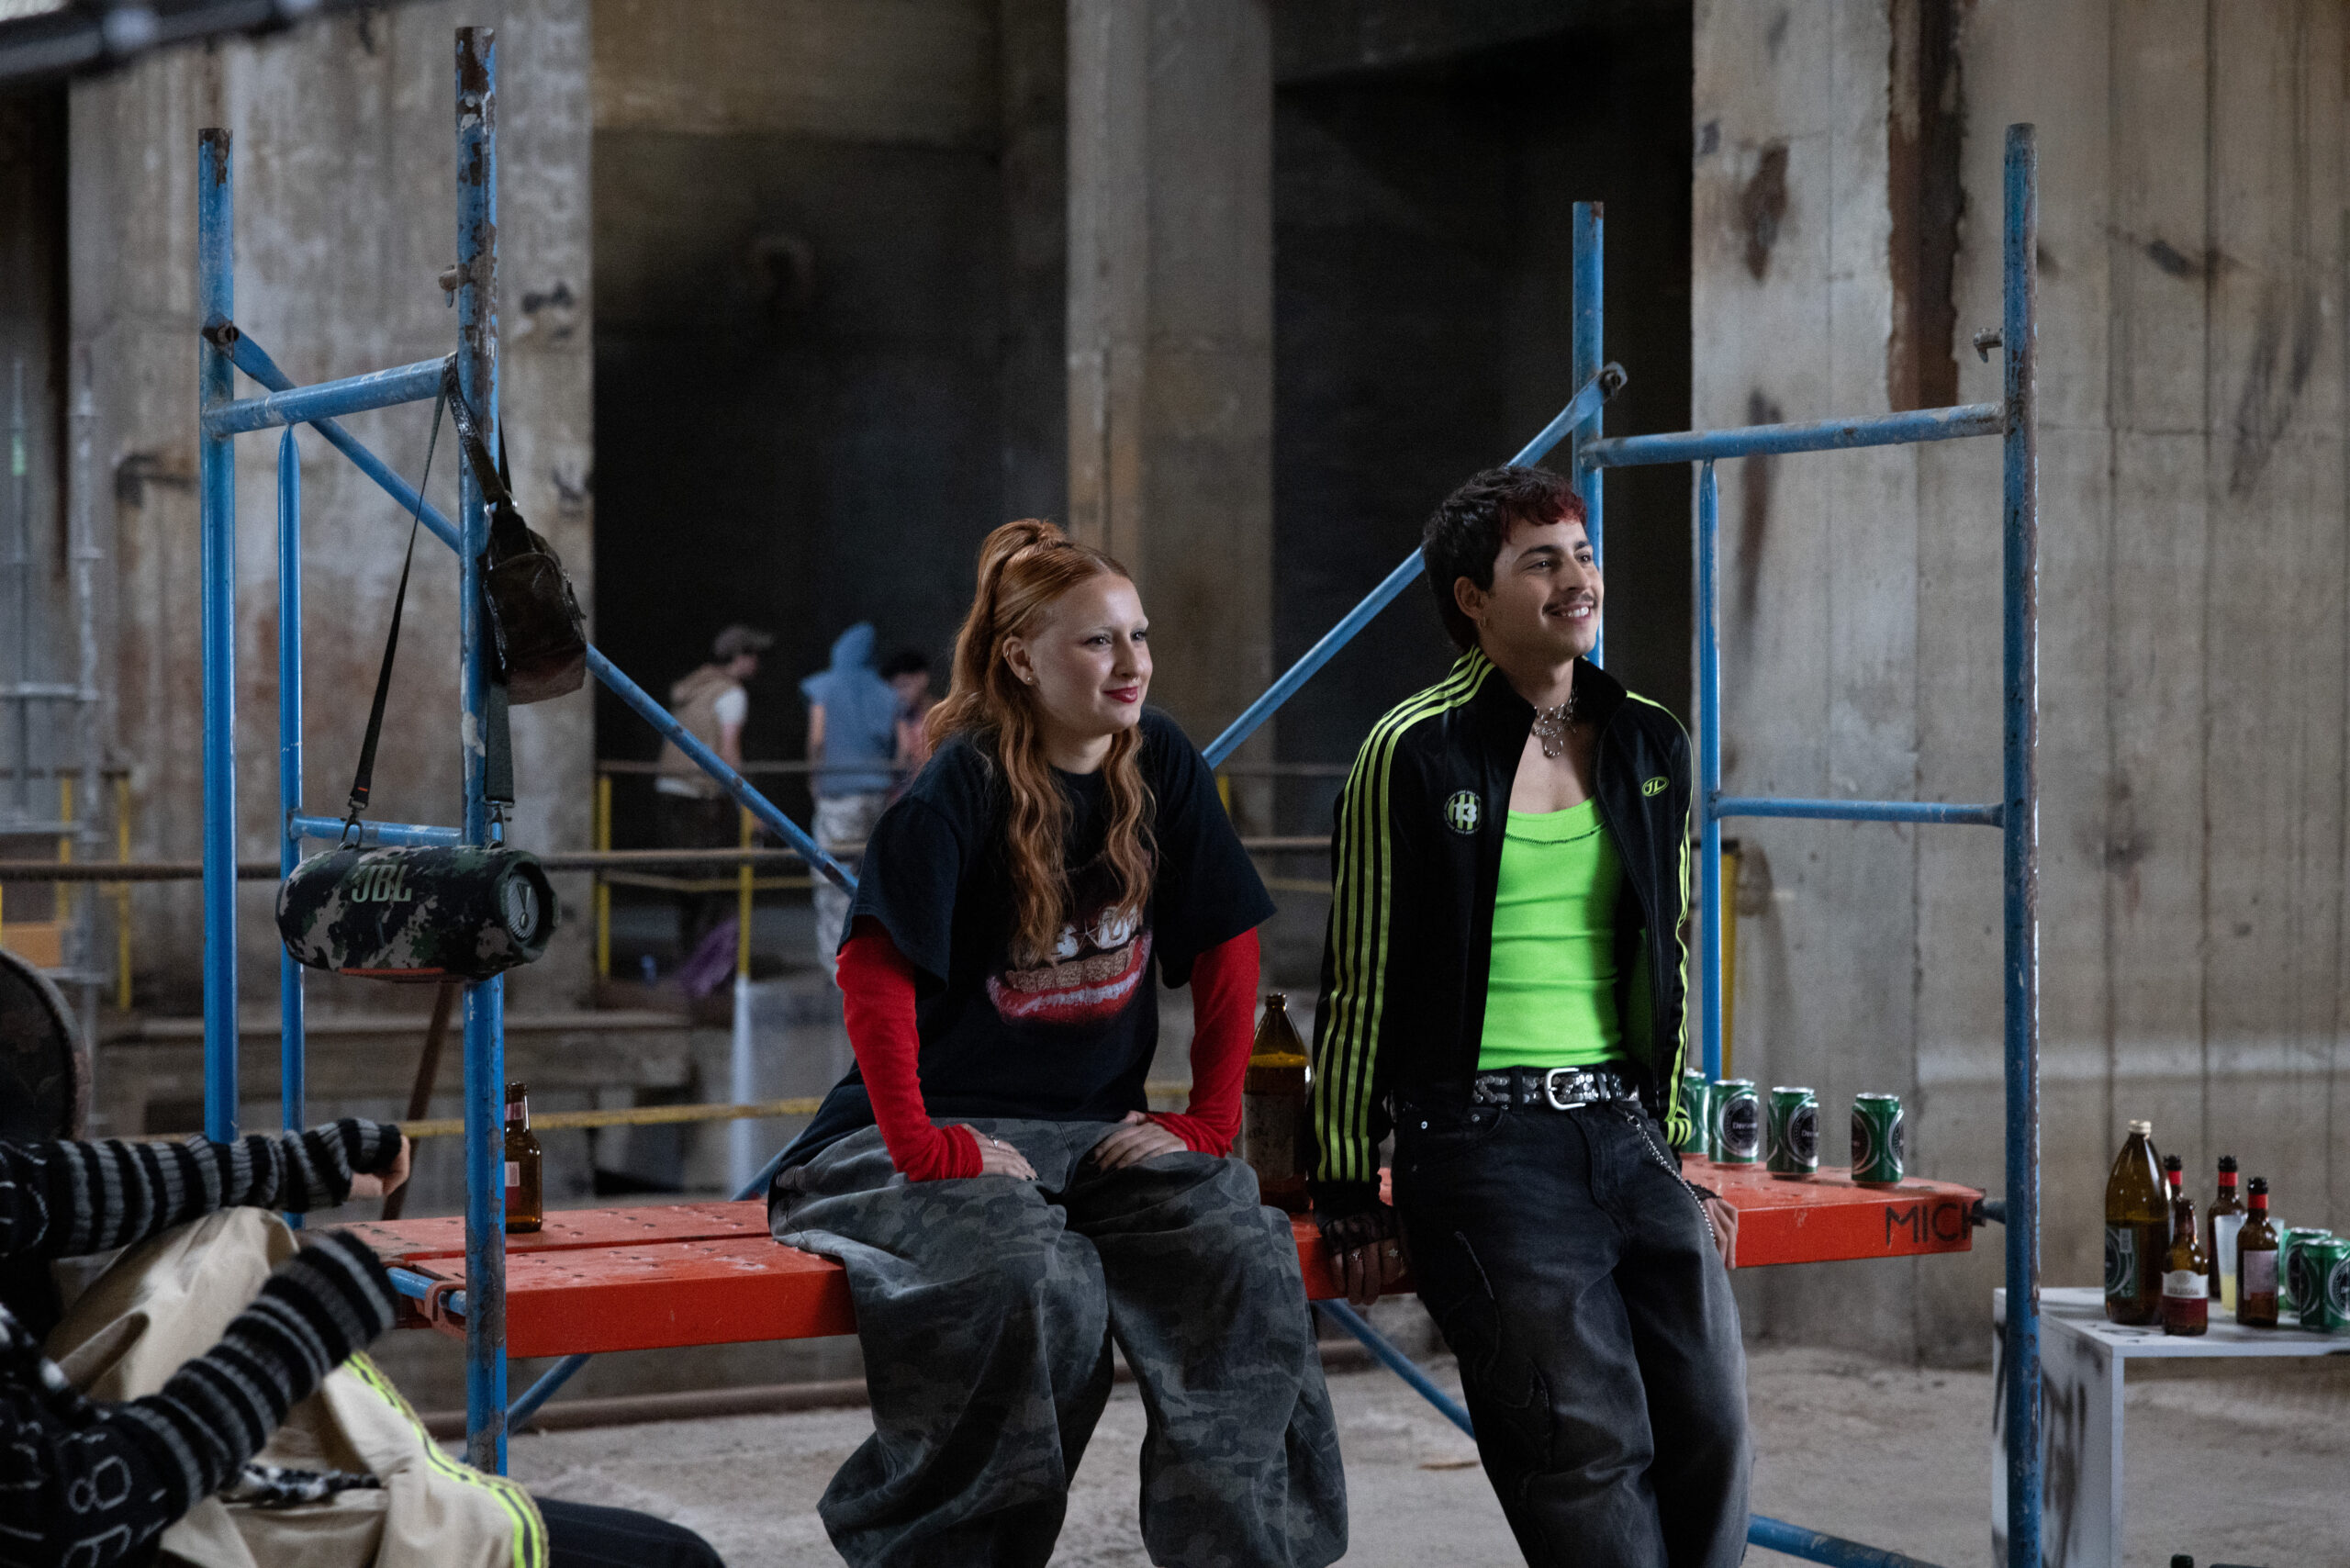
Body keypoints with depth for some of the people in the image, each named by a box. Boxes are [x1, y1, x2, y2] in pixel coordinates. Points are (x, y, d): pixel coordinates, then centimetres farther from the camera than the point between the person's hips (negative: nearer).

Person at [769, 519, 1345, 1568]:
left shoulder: (1163, 768, 4)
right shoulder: (963, 788, -11)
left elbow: (1226, 950, 9)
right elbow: (876, 972, -16)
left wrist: (1208, 1123, 3)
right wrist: (918, 1149, -19)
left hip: (1099, 1128, 5)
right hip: (953, 1130, -5)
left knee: (1246, 1262, -24)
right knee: (1042, 1287, -34)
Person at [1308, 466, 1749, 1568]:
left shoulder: (1649, 745, 13)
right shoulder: (1413, 752, -4)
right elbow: (1361, 979, -1)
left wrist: (1668, 1145, 18)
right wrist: (1351, 1196, -1)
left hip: (1623, 1133, 5)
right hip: (1483, 1139, -5)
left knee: (1709, 1430, -4)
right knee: (1592, 1453, -11)